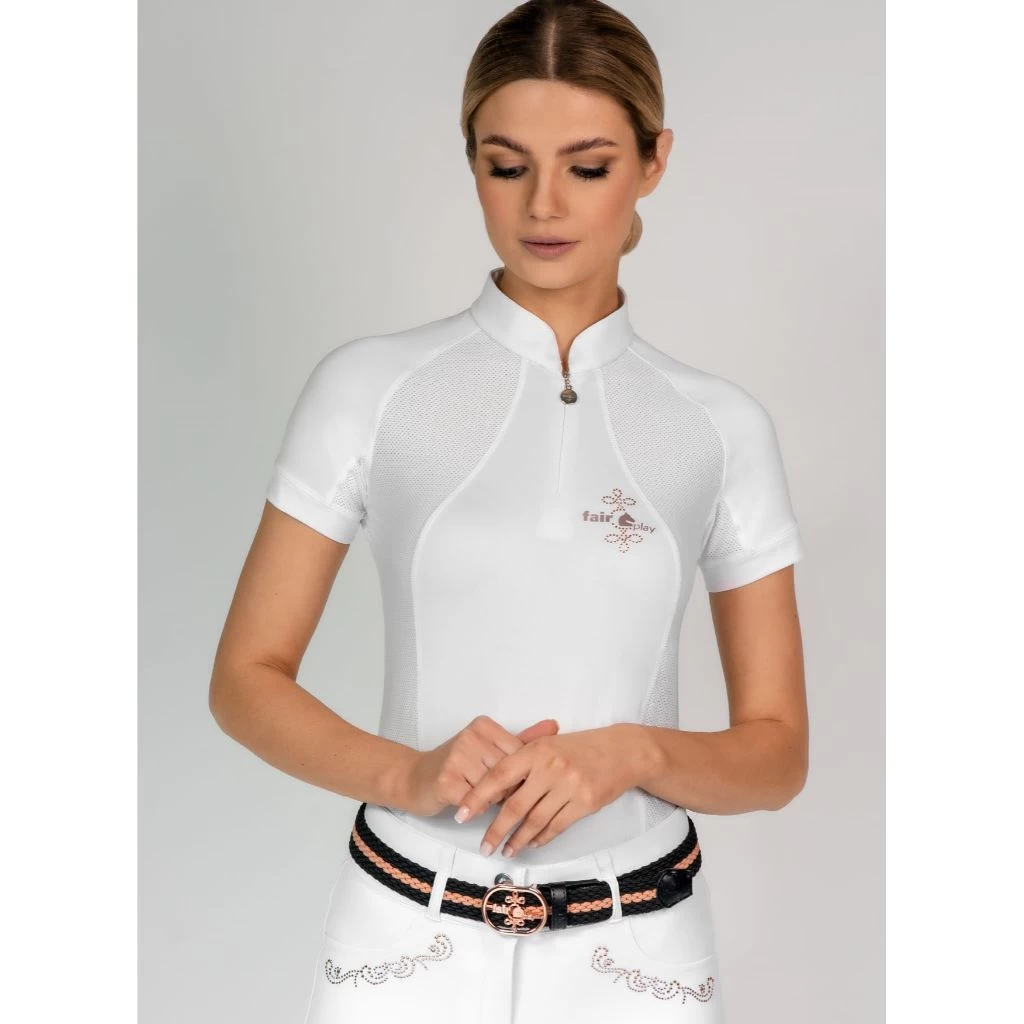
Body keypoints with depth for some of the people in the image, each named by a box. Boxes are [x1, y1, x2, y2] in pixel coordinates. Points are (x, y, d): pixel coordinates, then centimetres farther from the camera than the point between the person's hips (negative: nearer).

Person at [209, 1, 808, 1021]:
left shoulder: (723, 426, -2)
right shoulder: (368, 386, -5)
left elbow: (777, 753, 1)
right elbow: (246, 679, -2)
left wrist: (632, 752, -18)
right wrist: (409, 774, -18)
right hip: (406, 934, -1)